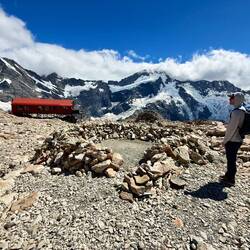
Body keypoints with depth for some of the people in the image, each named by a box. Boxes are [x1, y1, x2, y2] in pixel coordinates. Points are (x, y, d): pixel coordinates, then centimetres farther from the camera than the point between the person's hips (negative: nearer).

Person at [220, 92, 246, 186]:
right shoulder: (242, 110, 9)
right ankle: (228, 175, 36)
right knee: (231, 159, 20)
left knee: (231, 160, 4)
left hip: (233, 140, -9)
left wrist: (225, 140, -12)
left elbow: (231, 128, -22)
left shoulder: (236, 112, -23)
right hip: (238, 139, 9)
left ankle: (230, 180, 17)